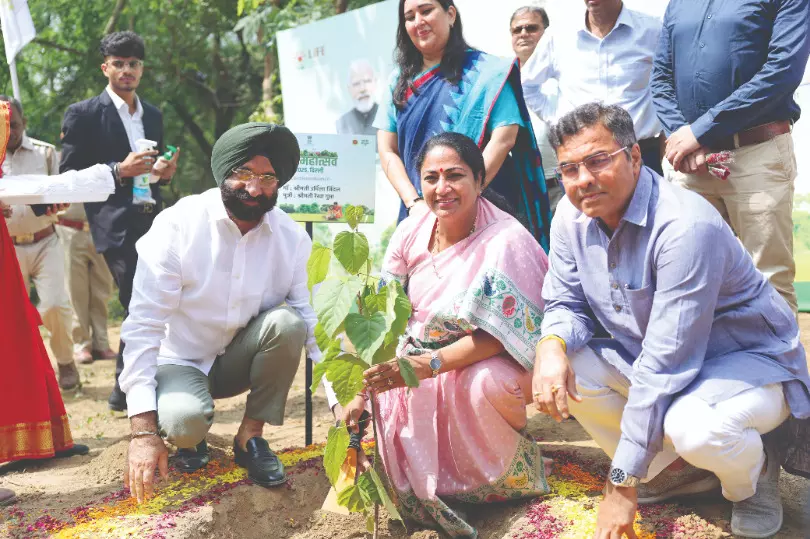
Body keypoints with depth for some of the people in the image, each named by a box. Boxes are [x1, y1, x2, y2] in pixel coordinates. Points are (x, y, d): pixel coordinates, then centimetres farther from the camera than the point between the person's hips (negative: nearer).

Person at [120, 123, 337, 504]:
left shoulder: (291, 238, -11)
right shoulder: (178, 225, -20)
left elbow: (317, 323, -11)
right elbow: (143, 325, -23)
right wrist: (144, 429, -30)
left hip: (239, 358, 3)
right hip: (180, 360, -3)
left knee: (287, 320, -27)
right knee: (184, 420, -35)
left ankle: (250, 437, -7)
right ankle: (188, 437, 6)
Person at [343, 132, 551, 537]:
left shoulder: (506, 241, -20)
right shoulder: (412, 232, -4)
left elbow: (497, 335, -24)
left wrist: (430, 365, -36)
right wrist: (362, 391, -12)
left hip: (491, 363, -5)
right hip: (418, 358, 5)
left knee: (483, 383, -36)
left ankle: (509, 473, -4)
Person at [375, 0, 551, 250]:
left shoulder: (485, 70, -1)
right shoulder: (400, 80, 11)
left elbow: (504, 138, -11)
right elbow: (387, 150, 6)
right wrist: (414, 202, -9)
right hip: (418, 215, 4)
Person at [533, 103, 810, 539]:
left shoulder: (685, 226, -31)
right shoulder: (572, 216, -8)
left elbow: (665, 364, -33)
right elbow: (565, 303, 2)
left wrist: (622, 483, -30)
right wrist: (552, 344, -27)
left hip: (751, 360, -7)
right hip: (652, 357, 7)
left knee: (692, 425, -38)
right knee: (564, 365, -17)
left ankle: (751, 475, 1)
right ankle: (674, 469, 2)